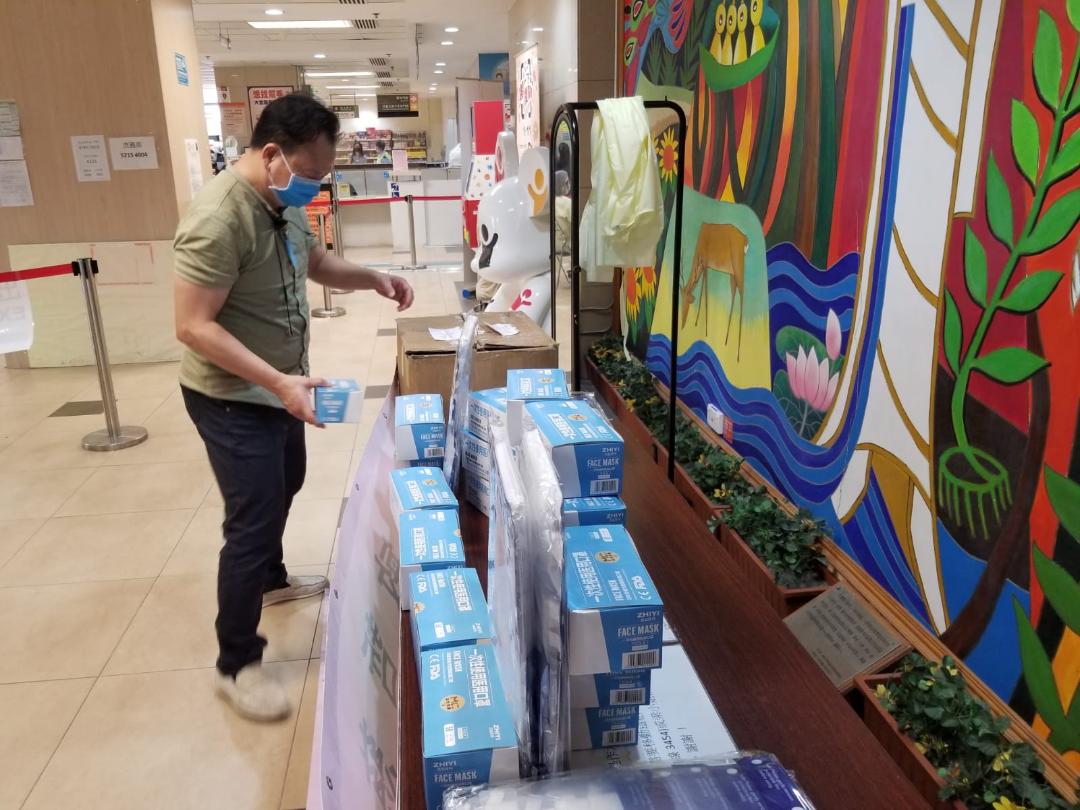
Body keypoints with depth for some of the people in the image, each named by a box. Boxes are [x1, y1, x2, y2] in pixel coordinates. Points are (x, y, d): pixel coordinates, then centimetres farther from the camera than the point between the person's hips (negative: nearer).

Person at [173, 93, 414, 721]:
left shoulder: (285, 201, 0)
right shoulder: (219, 218, -29)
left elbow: (315, 262, 15)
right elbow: (194, 325, -30)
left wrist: (373, 278, -4)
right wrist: (278, 382, -36)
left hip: (278, 388, 10)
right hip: (232, 399, -9)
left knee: (284, 487, 25)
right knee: (251, 521, -5)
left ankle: (271, 579, 51)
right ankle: (237, 664, 11)